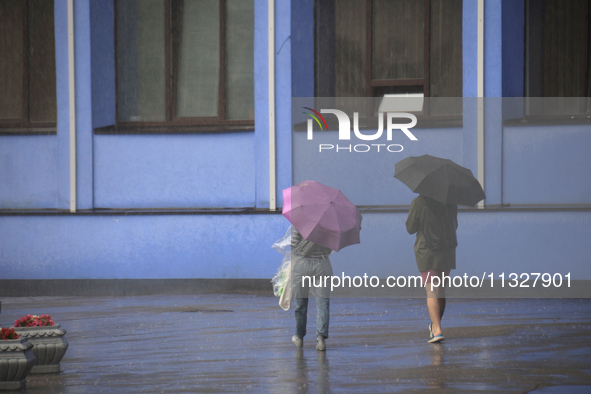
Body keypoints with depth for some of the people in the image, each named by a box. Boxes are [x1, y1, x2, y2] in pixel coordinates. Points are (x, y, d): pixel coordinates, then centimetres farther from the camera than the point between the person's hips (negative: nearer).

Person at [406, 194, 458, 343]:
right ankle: (435, 325, 32)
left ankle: (437, 330, -20)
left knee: (431, 292, -8)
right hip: (447, 252, 4)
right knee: (441, 290, 18)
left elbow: (410, 228, -3)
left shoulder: (418, 203, -11)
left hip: (426, 252, -4)